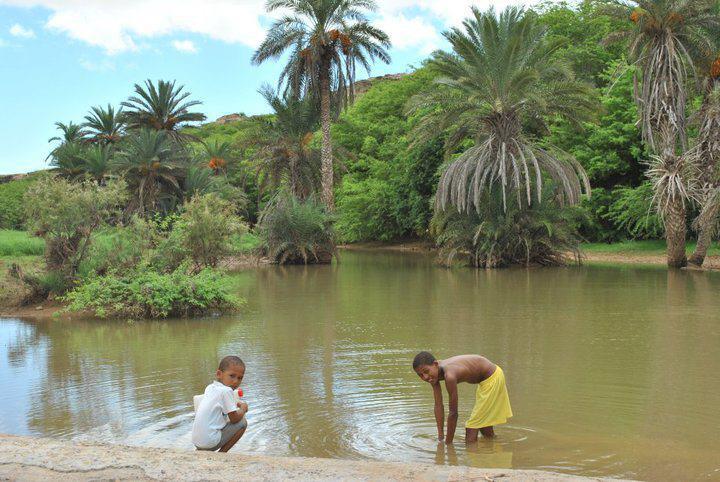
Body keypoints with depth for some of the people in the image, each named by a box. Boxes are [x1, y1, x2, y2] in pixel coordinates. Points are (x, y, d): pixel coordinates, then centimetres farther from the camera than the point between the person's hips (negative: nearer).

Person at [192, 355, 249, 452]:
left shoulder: (210, 387, 11)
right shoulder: (226, 391, -14)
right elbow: (234, 418, -10)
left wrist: (235, 404, 21)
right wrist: (243, 409, 8)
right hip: (210, 442, -8)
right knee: (242, 422, 1)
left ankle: (201, 451, 17)